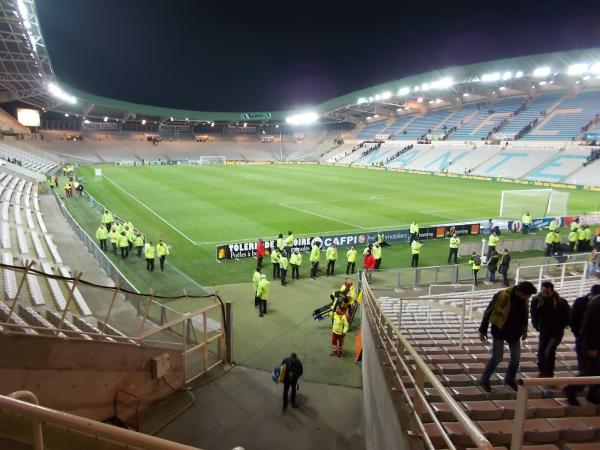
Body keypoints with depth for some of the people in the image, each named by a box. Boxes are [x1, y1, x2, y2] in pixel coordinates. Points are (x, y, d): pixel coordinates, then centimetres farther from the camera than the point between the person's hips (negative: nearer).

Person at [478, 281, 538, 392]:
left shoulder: (523, 299, -5)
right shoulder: (502, 296, -25)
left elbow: (524, 314, 15)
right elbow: (488, 312, -17)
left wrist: (524, 330, 17)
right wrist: (482, 330, -13)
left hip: (514, 333, 6)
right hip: (499, 332, -6)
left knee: (516, 357, 12)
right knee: (497, 357, -4)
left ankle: (509, 379, 34)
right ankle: (484, 380, 12)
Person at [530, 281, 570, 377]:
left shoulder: (561, 302, -19)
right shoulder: (536, 300, -12)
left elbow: (568, 317, -4)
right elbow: (533, 315, 5)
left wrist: (560, 327, -5)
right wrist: (537, 327, 2)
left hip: (557, 332, -3)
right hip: (543, 332, 3)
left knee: (549, 352, -18)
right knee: (541, 352, 8)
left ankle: (549, 374, -2)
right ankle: (542, 371, 31)